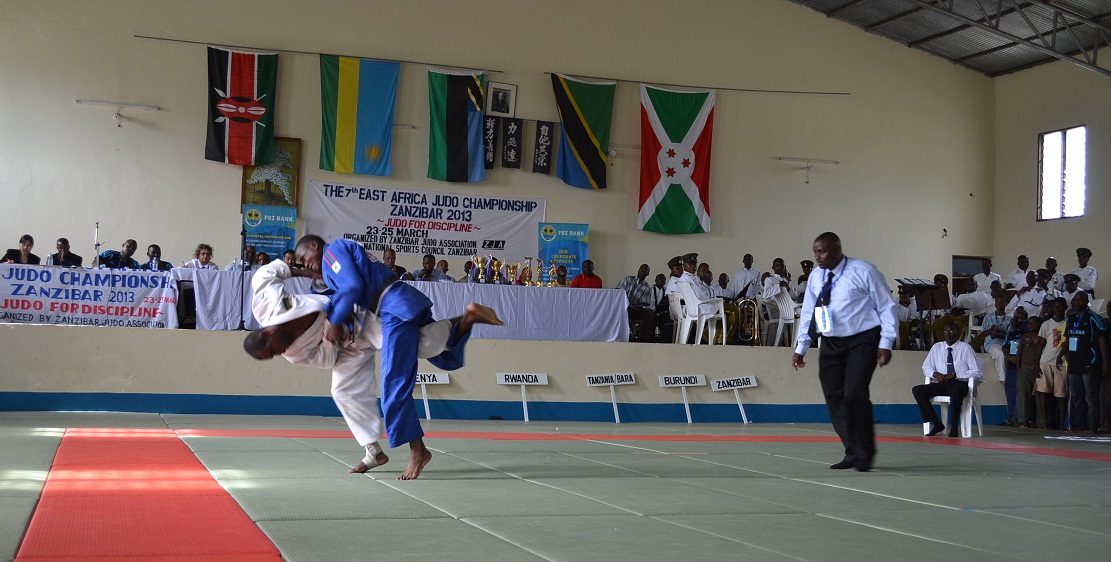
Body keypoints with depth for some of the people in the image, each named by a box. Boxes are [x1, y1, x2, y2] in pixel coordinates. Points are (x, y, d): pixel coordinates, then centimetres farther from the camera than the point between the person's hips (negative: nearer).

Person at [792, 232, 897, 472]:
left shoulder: (863, 271, -10)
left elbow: (887, 307, -6)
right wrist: (800, 348, 11)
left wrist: (885, 343, -12)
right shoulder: (815, 277, 6)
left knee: (854, 394, -17)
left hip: (862, 341, -5)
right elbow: (808, 314, 14)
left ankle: (865, 454, -1)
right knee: (834, 398, 0)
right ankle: (852, 453, 12)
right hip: (831, 344, 6)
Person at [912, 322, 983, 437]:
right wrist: (935, 374, -6)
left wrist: (955, 375, -15)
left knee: (956, 392, -41)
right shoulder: (937, 347, 10)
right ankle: (937, 423, -14)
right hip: (942, 384, 5)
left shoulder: (965, 348, -2)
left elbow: (977, 372, -5)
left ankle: (953, 428, -25)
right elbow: (926, 367, 17)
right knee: (917, 390, -18)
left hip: (960, 384, -5)